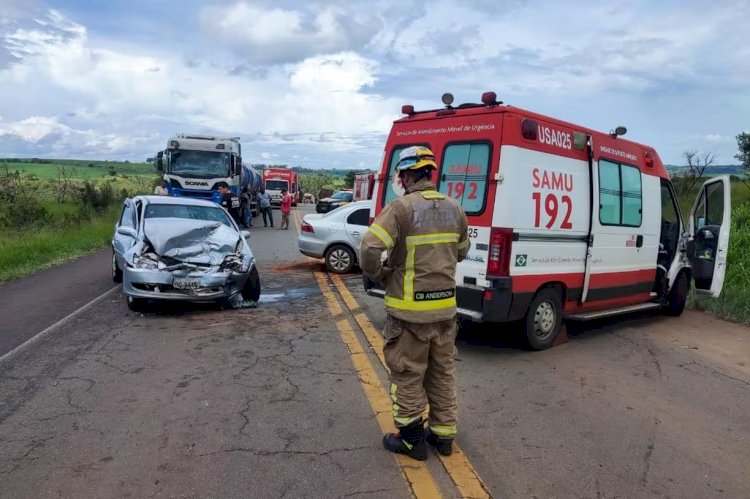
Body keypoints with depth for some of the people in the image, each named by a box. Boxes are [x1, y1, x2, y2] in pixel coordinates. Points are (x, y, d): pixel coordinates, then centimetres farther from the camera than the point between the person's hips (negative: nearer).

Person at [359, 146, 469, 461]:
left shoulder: (401, 208, -15)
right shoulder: (454, 208, 5)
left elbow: (370, 248, -24)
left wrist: (378, 275, -6)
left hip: (410, 308, -6)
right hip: (445, 305, 6)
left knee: (408, 375, 9)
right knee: (442, 372, 19)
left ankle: (411, 440, 21)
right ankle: (443, 434, 31)